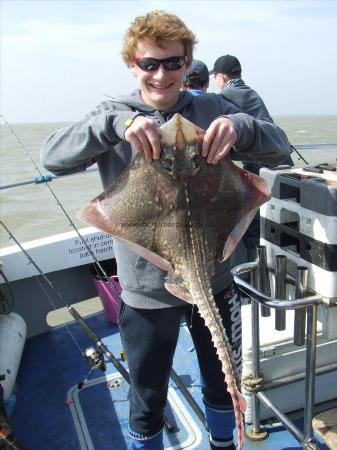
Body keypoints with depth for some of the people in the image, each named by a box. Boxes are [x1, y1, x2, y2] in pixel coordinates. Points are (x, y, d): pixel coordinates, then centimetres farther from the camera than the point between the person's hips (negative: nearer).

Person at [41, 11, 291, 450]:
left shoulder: (212, 110, -2)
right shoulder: (115, 115, -6)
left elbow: (279, 148, -7)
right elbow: (52, 155, -19)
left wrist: (241, 126, -28)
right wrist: (116, 124, -36)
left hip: (213, 279, 3)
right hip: (146, 288, -2)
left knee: (222, 381, 25)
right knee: (148, 398, 16)